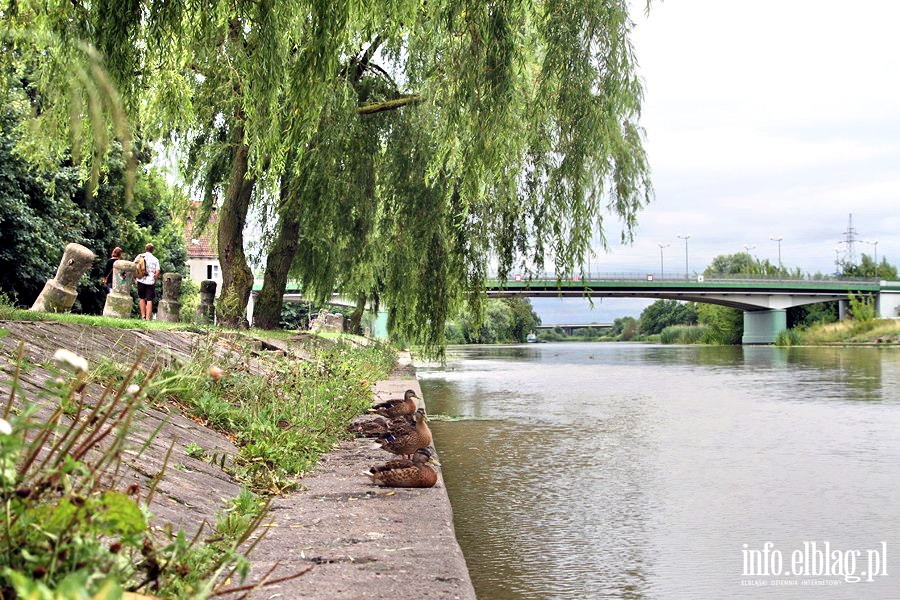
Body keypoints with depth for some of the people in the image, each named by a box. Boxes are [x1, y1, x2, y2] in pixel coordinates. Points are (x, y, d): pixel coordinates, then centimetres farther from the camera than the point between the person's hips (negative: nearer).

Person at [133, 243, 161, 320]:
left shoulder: (140, 256, 5)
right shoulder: (155, 260, 4)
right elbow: (157, 272, -4)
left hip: (141, 280, 1)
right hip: (150, 281, -1)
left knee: (142, 298, 17)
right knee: (149, 300, 3)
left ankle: (143, 316, 15)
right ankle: (148, 317, -2)